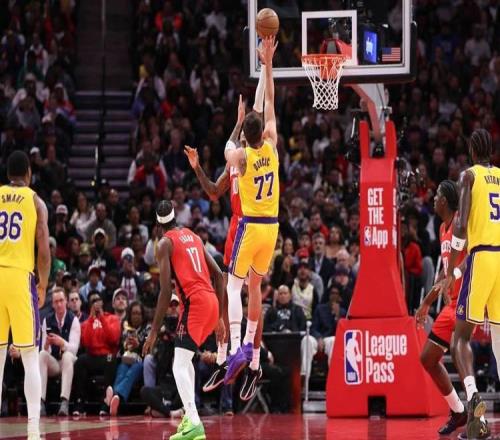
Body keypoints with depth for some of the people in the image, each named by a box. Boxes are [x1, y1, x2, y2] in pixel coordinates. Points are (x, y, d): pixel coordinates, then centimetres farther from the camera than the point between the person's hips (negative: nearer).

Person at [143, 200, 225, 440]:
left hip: (194, 302, -8)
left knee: (179, 365, -11)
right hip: (212, 301, 8)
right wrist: (220, 317, 23)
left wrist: (154, 331, -6)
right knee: (186, 358, 26)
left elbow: (165, 291, -8)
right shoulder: (194, 236, 20)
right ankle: (190, 415, 26)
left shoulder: (165, 243, -1)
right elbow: (218, 274, 18)